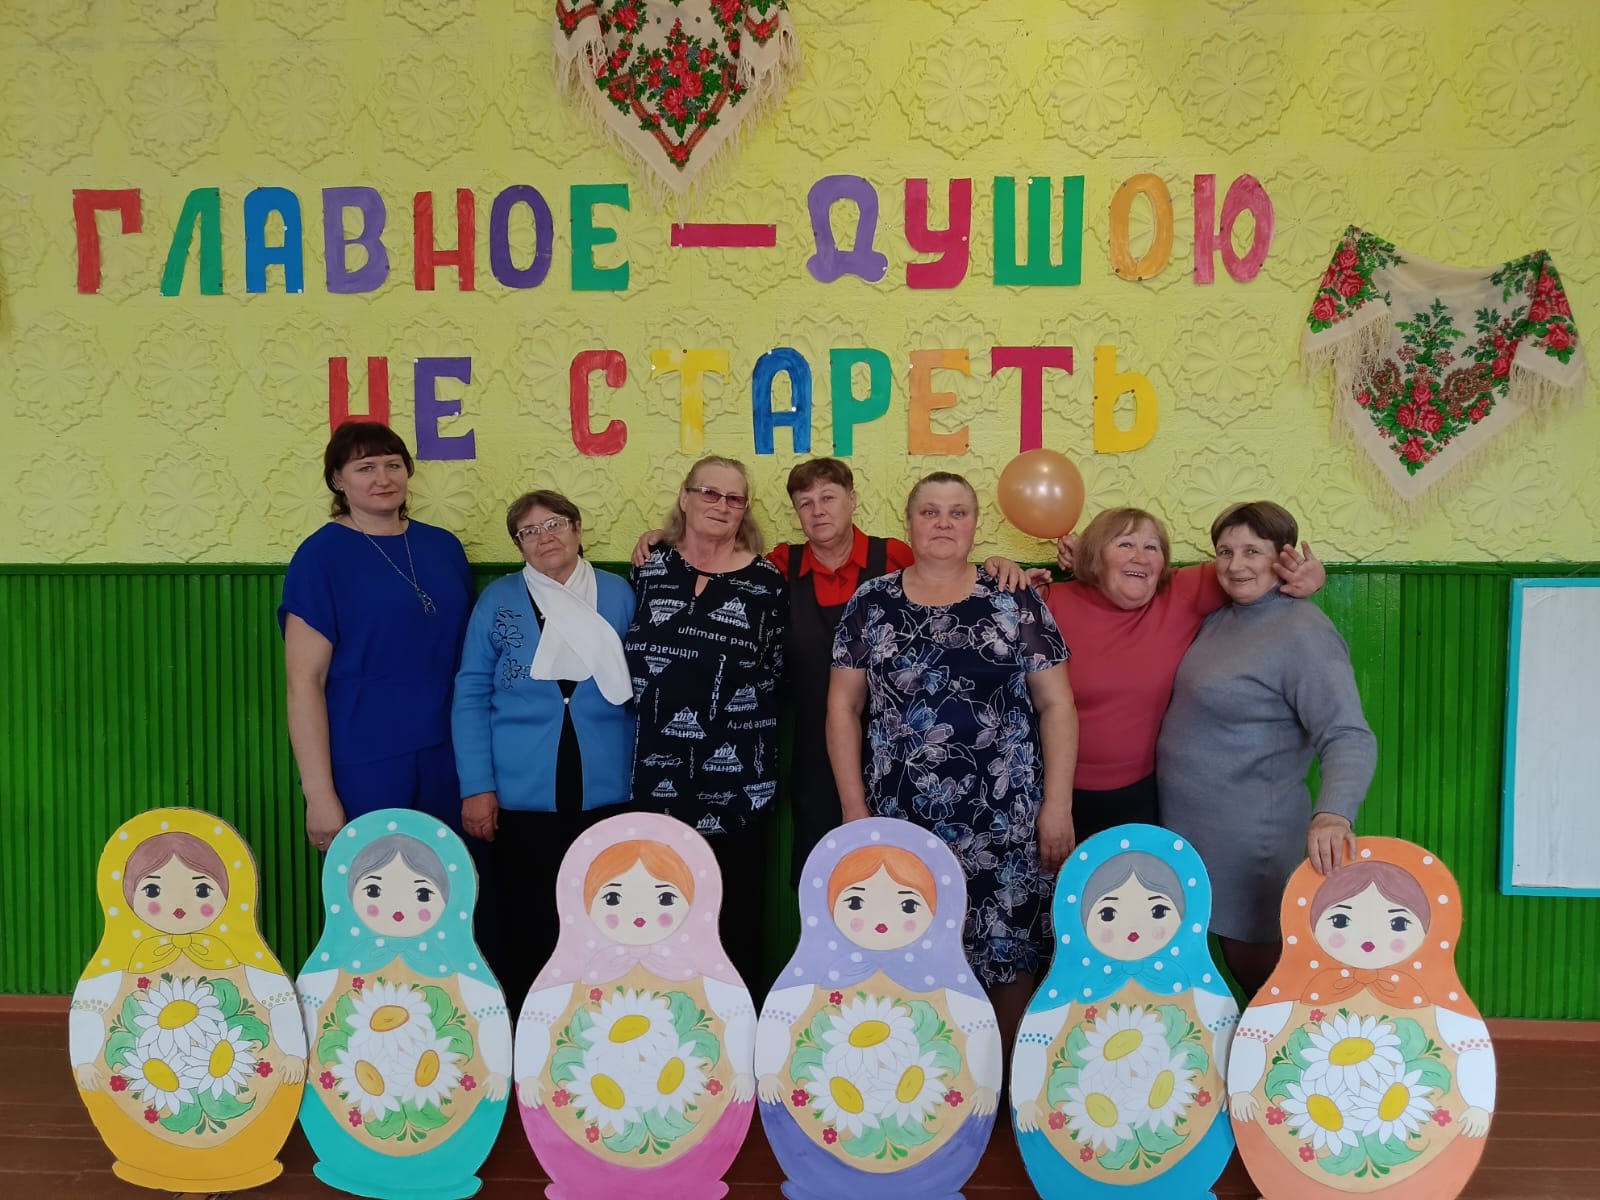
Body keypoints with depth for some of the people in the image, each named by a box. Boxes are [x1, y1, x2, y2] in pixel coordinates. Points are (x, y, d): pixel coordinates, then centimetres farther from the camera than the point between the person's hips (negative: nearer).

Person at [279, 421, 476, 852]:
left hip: (448, 759, 4)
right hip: (363, 768, -4)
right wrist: (319, 792, -14)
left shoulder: (444, 546, 8)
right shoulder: (320, 556, -5)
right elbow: (305, 682, -9)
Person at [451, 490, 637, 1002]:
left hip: (605, 791, 1)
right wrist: (476, 786, -7)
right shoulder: (499, 599, 2)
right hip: (521, 794, -1)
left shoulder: (618, 594, 5)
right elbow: (471, 696, 1)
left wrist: (647, 778, 2)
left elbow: (640, 688, 10)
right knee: (525, 926, 6)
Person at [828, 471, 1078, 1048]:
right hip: (900, 819, 1)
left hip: (1003, 819, -1)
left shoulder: (1015, 603, 2)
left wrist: (1058, 805, -4)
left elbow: (1055, 703, 2)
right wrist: (854, 808, 2)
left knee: (1008, 955, 4)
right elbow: (843, 706, 7)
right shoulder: (871, 604, 5)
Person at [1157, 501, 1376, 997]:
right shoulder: (1218, 617, 6)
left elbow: (1349, 737, -25)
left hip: (1251, 841, -7)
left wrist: (1333, 814, -43)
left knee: (1257, 970, 9)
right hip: (1188, 828, 7)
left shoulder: (1304, 633, -17)